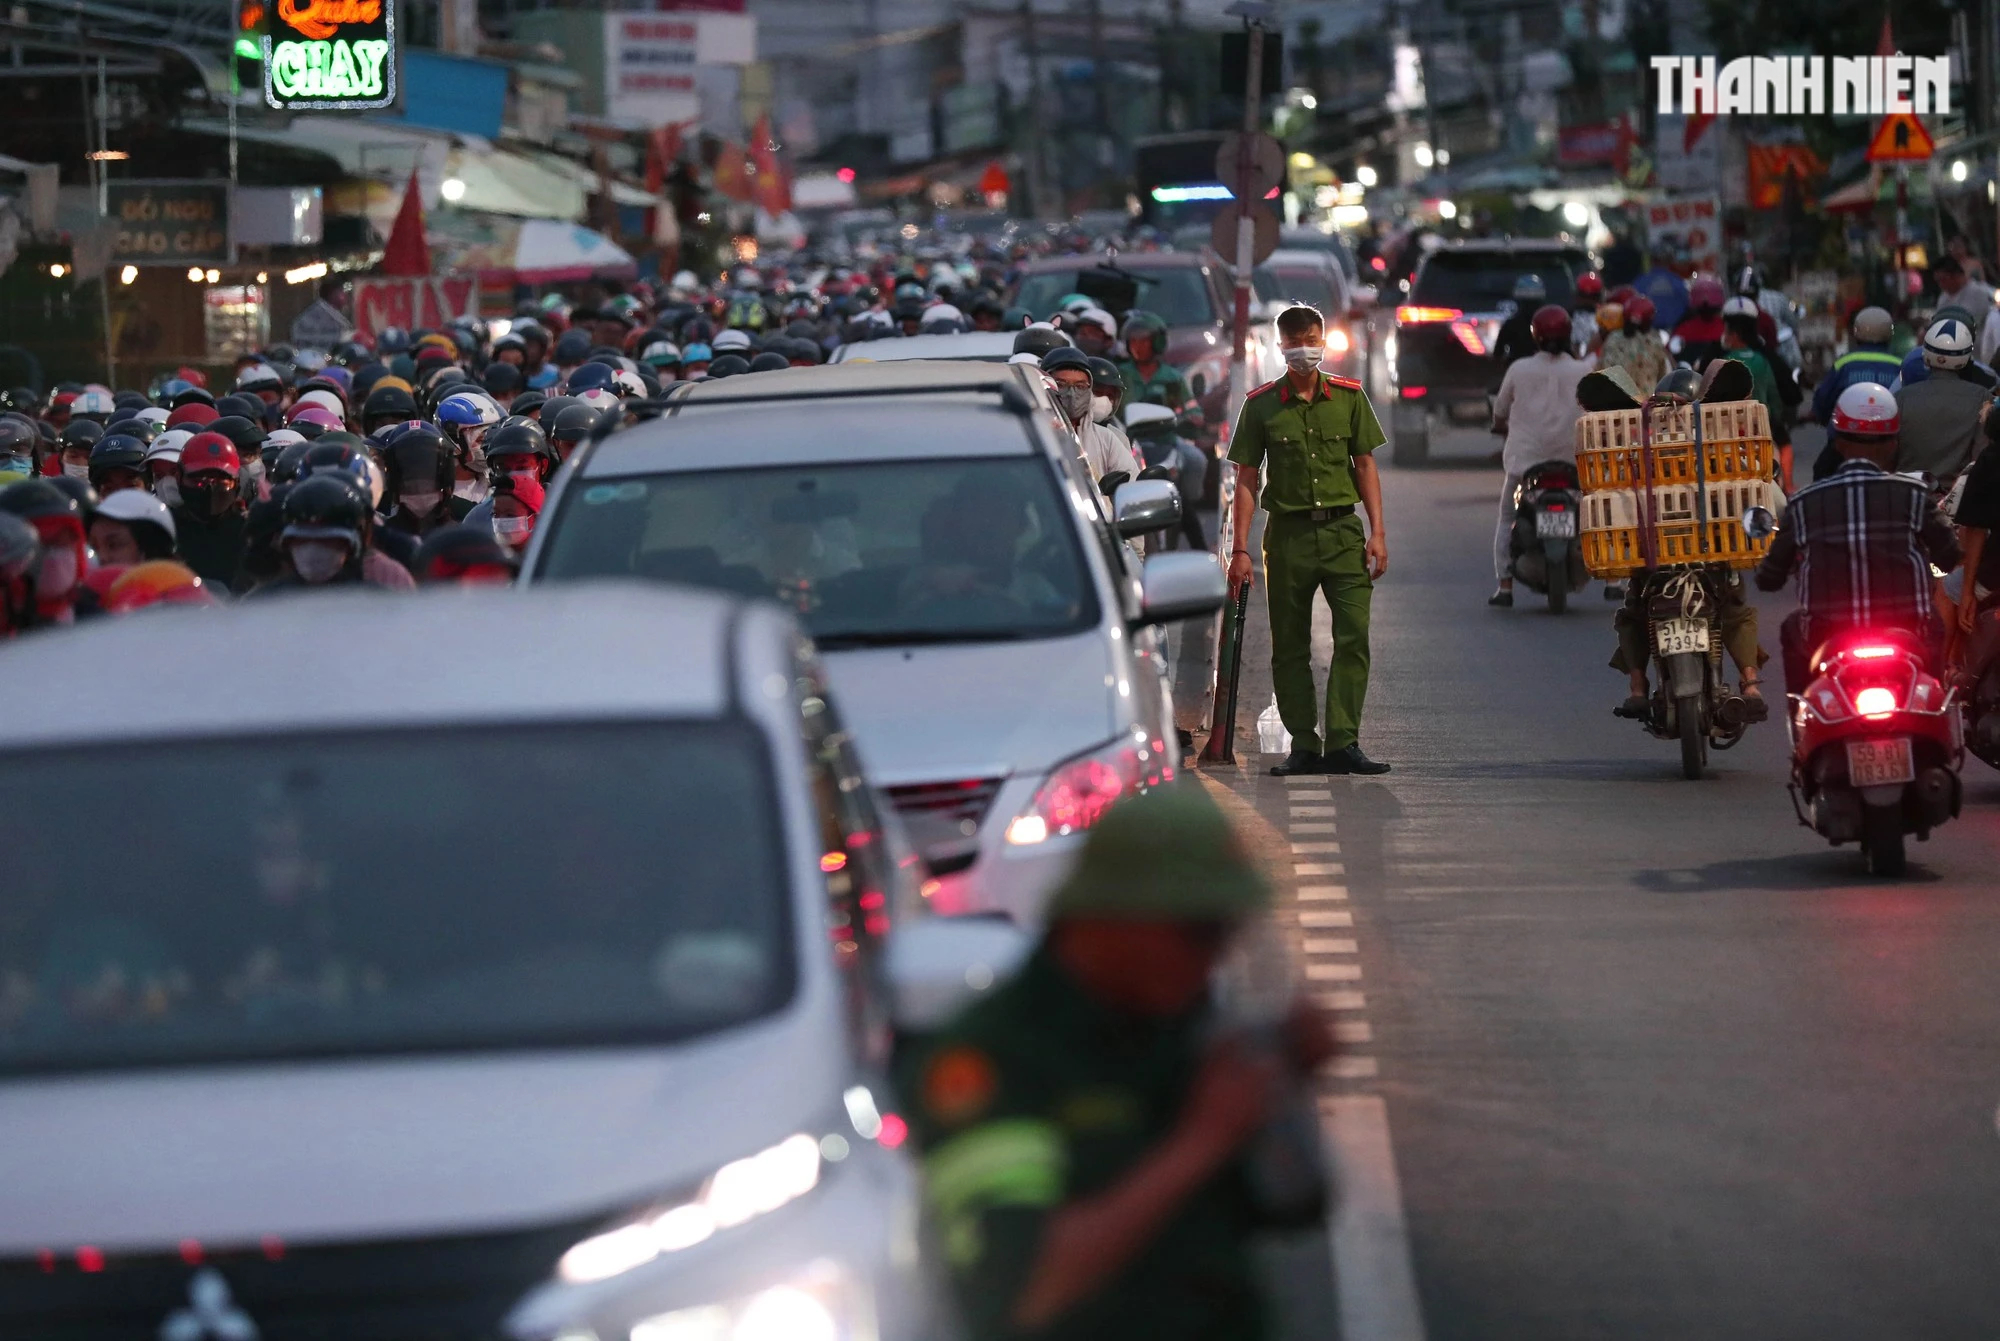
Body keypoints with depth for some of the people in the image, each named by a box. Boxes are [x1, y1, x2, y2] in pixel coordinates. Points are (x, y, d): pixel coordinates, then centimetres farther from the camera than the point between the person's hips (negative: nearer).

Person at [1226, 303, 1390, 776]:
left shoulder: (1349, 397, 7)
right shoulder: (1261, 405, 3)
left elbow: (1365, 465, 10)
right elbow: (1247, 479, 4)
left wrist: (1377, 531, 1)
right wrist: (1240, 548, -2)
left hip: (1342, 530, 0)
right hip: (1288, 533, 0)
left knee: (1354, 636, -10)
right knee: (1289, 647, 3)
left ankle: (1342, 742, -10)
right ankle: (1303, 746, 10)